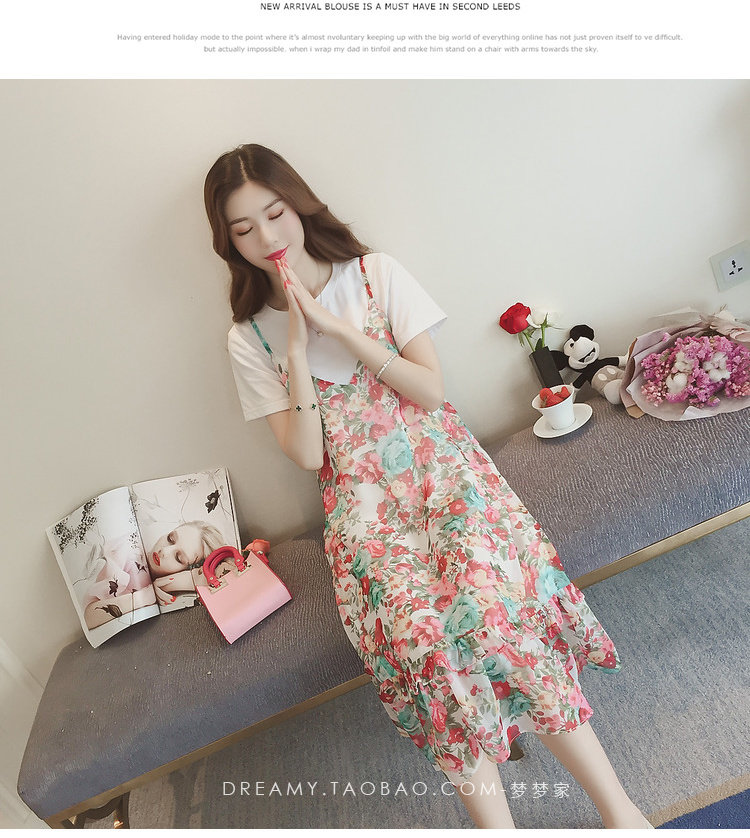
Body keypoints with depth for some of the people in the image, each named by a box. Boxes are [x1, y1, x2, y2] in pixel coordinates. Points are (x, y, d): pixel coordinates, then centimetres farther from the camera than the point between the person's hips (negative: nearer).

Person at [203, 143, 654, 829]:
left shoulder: (376, 273, 6)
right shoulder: (251, 336, 7)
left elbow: (433, 389, -3)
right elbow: (306, 454, -1)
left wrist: (336, 326, -9)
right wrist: (298, 351, -10)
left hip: (439, 463, 0)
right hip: (362, 495, 1)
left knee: (490, 601, -25)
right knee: (416, 632, -27)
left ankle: (618, 806, -6)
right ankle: (496, 822, -8)